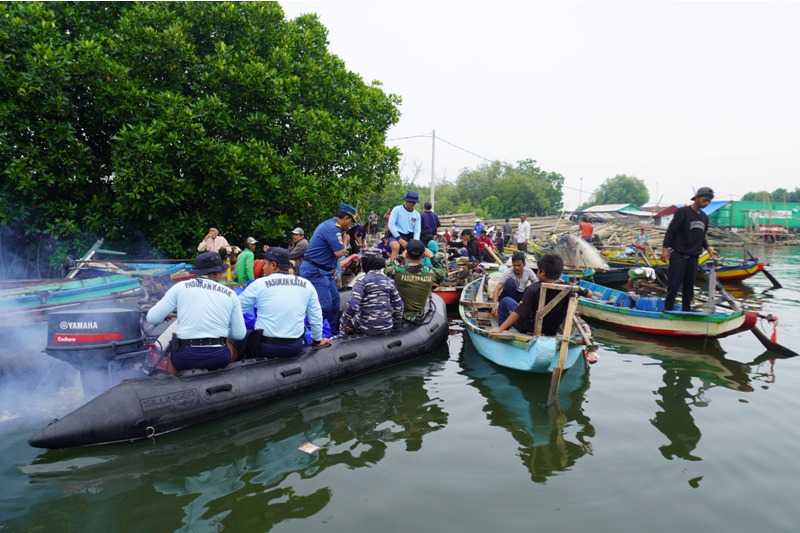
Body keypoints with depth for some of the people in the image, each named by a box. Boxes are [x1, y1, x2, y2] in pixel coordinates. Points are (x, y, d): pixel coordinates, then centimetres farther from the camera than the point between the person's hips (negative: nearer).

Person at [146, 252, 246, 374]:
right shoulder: (230, 294, 5)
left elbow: (152, 318, 3)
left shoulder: (181, 287, 2)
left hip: (186, 356, 0)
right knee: (231, 350, 33)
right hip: (218, 357, 0)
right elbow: (239, 334, 5)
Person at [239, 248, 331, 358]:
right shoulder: (306, 285, 2)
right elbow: (316, 317, 10)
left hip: (265, 347, -3)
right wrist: (318, 340, 24)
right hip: (295, 348, 3)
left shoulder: (260, 284, -6)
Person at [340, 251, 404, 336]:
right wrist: (396, 322, 18)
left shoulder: (362, 281, -12)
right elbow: (398, 305, 3)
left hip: (366, 328, -4)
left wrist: (342, 325, -8)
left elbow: (352, 306, -21)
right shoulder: (389, 281, 1)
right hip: (386, 328, 4)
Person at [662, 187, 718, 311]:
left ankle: (686, 310, 17)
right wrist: (665, 248, -17)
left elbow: (701, 236, 23)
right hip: (678, 255, -6)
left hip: (693, 257, 7)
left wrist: (708, 247, 8)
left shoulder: (704, 217, 15)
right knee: (674, 285, -8)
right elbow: (671, 231, -11)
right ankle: (667, 310, -1)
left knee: (689, 286, 9)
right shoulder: (682, 212, -7)